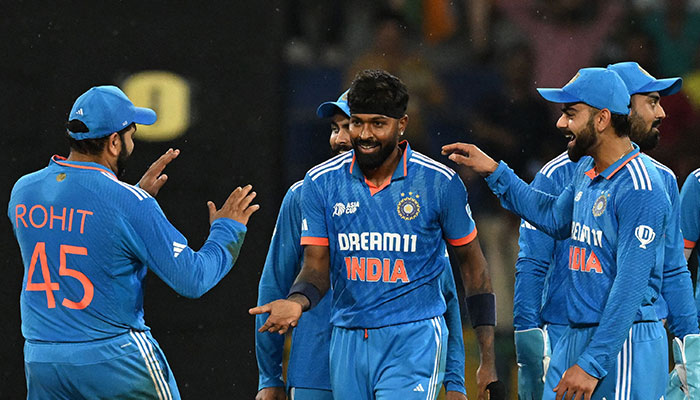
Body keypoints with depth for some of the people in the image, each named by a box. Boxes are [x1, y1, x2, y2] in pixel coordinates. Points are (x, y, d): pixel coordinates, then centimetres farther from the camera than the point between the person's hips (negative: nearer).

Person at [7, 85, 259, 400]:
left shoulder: (23, 191, 3)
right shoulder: (129, 203, -15)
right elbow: (192, 279, -11)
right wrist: (227, 230, 6)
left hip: (40, 360, 5)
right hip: (114, 358, -5)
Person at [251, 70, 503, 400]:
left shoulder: (439, 182, -3)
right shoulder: (320, 183, 2)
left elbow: (471, 263, 6)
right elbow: (316, 267, 3)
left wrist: (488, 361, 3)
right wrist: (296, 303, -22)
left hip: (413, 339, -3)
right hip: (348, 343, 4)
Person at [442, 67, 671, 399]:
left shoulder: (640, 189, -18)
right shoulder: (587, 171, 11)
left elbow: (630, 288, -21)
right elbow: (555, 218, 33)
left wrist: (592, 364, -23)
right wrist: (494, 173, 27)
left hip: (624, 344, -9)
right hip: (575, 335, 9)